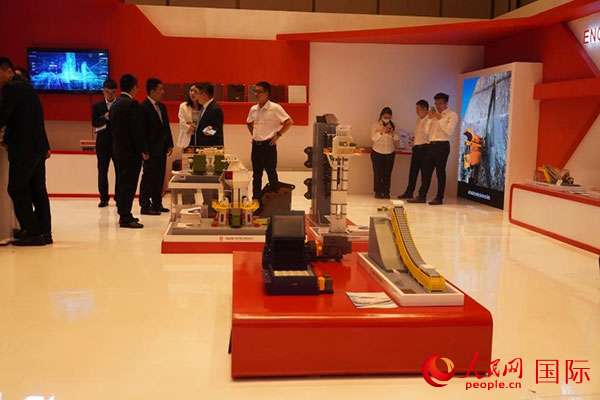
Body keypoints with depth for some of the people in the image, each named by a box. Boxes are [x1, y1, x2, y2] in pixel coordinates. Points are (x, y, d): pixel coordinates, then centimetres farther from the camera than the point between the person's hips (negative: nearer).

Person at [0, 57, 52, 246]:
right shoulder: (26, 86, 19)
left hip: (24, 148, -9)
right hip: (38, 147, 9)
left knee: (17, 190, -4)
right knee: (37, 190, 9)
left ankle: (32, 232, -5)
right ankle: (44, 232, 11)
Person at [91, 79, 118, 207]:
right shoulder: (97, 106, 8)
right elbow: (94, 123, -2)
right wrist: (104, 117, -18)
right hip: (103, 142, 1)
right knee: (102, 170, 3)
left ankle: (119, 197, 9)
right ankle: (104, 198, 11)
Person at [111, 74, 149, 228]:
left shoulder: (115, 104, 12)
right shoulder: (132, 104, -16)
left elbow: (113, 127, 16)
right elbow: (137, 130, -19)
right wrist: (143, 150, -14)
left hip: (118, 148, 9)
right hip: (130, 150, -9)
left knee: (123, 182, 16)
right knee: (129, 183, -5)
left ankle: (123, 214, 24)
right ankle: (126, 218, -4)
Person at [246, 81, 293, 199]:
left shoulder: (275, 108, -10)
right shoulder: (253, 109, 8)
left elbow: (289, 122, -11)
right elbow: (248, 123, 27)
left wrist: (278, 134, -12)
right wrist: (253, 135, 15)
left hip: (268, 145, -6)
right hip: (256, 145, 6)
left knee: (272, 174, -1)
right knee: (256, 175, 12)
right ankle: (255, 199, 21)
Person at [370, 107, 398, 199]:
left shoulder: (392, 126, 8)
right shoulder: (376, 125, -1)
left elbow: (397, 138, 5)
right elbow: (374, 138, -12)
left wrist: (393, 134, -16)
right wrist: (381, 131, -25)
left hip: (390, 153, 3)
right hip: (377, 152, -2)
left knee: (387, 173, 1)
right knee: (378, 173, -5)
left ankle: (386, 192, 6)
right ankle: (378, 192, 1)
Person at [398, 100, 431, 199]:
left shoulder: (430, 120, -9)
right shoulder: (418, 120, 17)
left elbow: (427, 133, -16)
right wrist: (414, 144, 14)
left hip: (424, 148, -8)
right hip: (416, 148, 8)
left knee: (424, 172, -2)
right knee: (413, 170, 9)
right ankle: (409, 192, 15)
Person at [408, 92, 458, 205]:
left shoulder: (452, 115, 1)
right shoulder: (435, 115, 21)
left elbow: (449, 131, -13)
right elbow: (426, 130, 15)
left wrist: (440, 118, -13)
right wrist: (430, 118, 2)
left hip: (442, 145, -6)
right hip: (431, 145, 6)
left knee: (440, 172, -4)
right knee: (426, 171, 4)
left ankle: (439, 198, 2)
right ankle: (422, 196, 7)